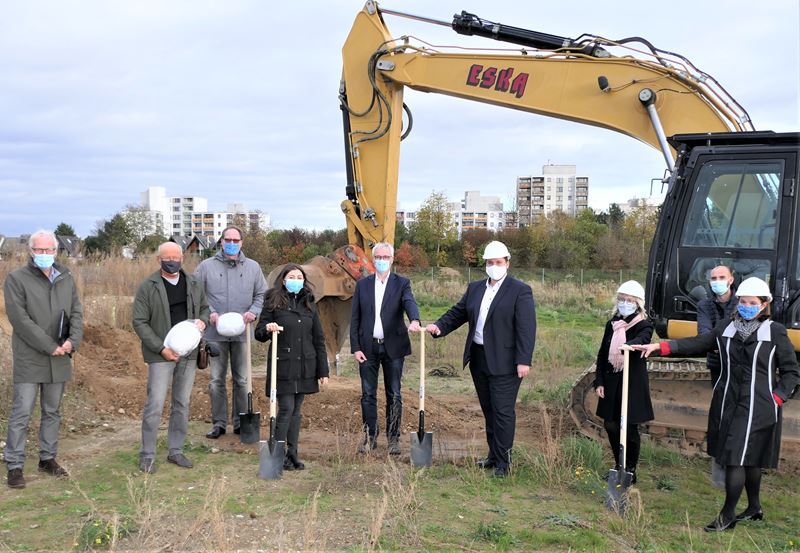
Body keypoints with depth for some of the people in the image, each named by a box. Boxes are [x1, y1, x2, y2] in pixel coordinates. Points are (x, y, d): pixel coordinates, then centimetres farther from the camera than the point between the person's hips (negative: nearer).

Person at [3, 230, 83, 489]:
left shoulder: (66, 279, 9)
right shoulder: (16, 279, -6)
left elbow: (77, 313, 7)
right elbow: (20, 319, -14)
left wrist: (72, 341, -12)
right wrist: (50, 346, -17)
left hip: (59, 360, 5)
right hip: (29, 359, -5)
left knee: (52, 412, 14)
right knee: (22, 414, -2)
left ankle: (48, 458, 26)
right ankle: (14, 466, 8)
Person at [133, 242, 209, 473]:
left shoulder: (194, 283, 7)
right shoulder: (148, 287, -6)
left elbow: (204, 307, 21)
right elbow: (140, 322, -8)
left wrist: (202, 320, -3)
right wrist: (161, 348, -16)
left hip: (188, 353, 5)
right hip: (161, 355, -5)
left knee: (182, 404, 11)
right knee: (155, 405, -4)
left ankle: (176, 450, 24)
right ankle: (147, 455, 9)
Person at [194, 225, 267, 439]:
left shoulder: (253, 267, 7)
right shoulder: (206, 266, 2)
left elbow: (262, 294, 10)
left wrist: (254, 311, -7)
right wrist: (208, 313, -11)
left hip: (242, 333, 1)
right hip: (215, 333, -1)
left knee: (242, 380, 8)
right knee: (217, 380, 5)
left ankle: (240, 422, 20)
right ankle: (219, 423, 16)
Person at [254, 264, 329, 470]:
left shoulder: (309, 304, 9)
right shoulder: (273, 303, -1)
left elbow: (318, 339, 11)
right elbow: (259, 333, 1)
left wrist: (323, 370, 7)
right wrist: (267, 329, -23)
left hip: (305, 367, 4)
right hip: (283, 366, -4)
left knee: (296, 411, 10)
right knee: (286, 409, -6)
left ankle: (292, 453, 18)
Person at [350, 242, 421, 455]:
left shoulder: (401, 283, 3)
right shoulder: (362, 285, 8)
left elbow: (410, 303, -16)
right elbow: (355, 318, 6)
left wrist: (414, 320, -39)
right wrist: (355, 348, -2)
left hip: (393, 347, -1)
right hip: (368, 347, 2)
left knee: (394, 395, 4)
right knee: (368, 394, 6)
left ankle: (393, 439, 14)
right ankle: (370, 437, 17)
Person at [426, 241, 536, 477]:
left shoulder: (520, 290, -8)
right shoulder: (475, 288, 11)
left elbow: (526, 328, -13)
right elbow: (458, 312, 13)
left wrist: (524, 360, -19)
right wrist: (439, 327, -6)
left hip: (504, 362, -6)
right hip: (478, 359, 6)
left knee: (502, 411, -3)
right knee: (488, 410, 15)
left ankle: (502, 461, 7)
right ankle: (494, 455, 27)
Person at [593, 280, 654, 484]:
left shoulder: (644, 326, -7)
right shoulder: (611, 324, 9)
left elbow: (642, 340, -31)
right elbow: (602, 355, 11)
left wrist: (630, 345, -54)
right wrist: (599, 381, 3)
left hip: (633, 384, -5)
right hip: (611, 383, 5)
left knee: (630, 428, -1)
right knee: (610, 425, 9)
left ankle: (630, 470, 16)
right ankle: (619, 465, 27)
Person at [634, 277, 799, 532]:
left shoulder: (775, 332, -3)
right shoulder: (726, 328, 7)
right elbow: (696, 344, 6)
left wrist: (777, 398, -8)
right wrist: (660, 346, -5)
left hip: (758, 408, -4)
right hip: (727, 405, 4)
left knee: (737, 458, -7)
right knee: (747, 459, 16)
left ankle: (727, 515, 4)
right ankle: (754, 508, 32)